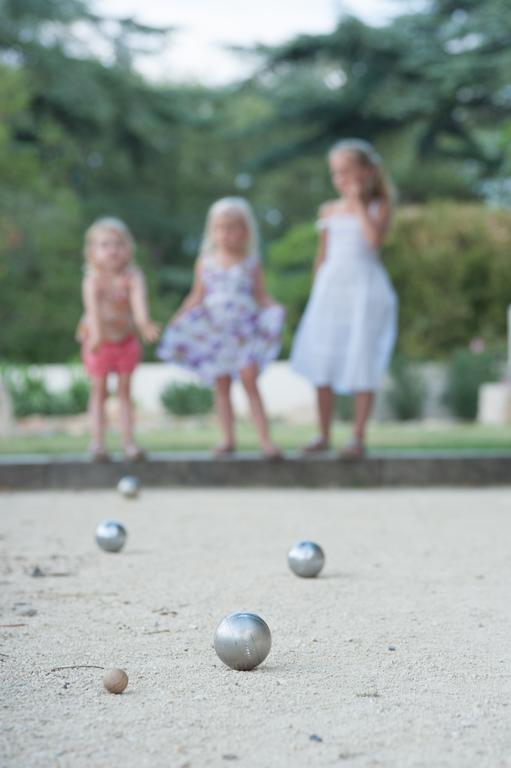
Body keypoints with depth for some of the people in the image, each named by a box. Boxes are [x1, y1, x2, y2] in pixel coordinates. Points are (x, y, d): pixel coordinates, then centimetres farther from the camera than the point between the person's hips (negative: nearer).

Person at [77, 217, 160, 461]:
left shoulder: (132, 277, -15)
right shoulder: (93, 279, -19)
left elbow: (139, 299, -33)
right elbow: (92, 306, -35)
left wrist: (144, 323, -54)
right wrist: (96, 333, -53)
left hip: (126, 340, 2)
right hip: (99, 342, -2)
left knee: (125, 390, 8)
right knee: (99, 391, 7)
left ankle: (128, 442, 11)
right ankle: (98, 443, 9)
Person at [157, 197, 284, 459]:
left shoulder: (250, 263, 4)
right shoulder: (205, 262, 7)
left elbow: (260, 295, 6)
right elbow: (196, 296, 13)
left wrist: (274, 309, -12)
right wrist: (180, 317, 3)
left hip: (244, 329, -2)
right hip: (213, 332, 2)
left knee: (249, 380, -12)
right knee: (221, 385, 6)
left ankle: (265, 439, -10)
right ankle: (227, 439, 14)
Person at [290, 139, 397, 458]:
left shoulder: (379, 206, 0)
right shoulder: (330, 210, 10)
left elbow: (375, 238, -19)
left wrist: (359, 203, -13)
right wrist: (317, 293, 14)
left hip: (365, 288, -4)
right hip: (331, 288, 4)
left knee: (363, 363, -3)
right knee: (322, 363, 5)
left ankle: (359, 437, 7)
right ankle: (324, 434, 17)